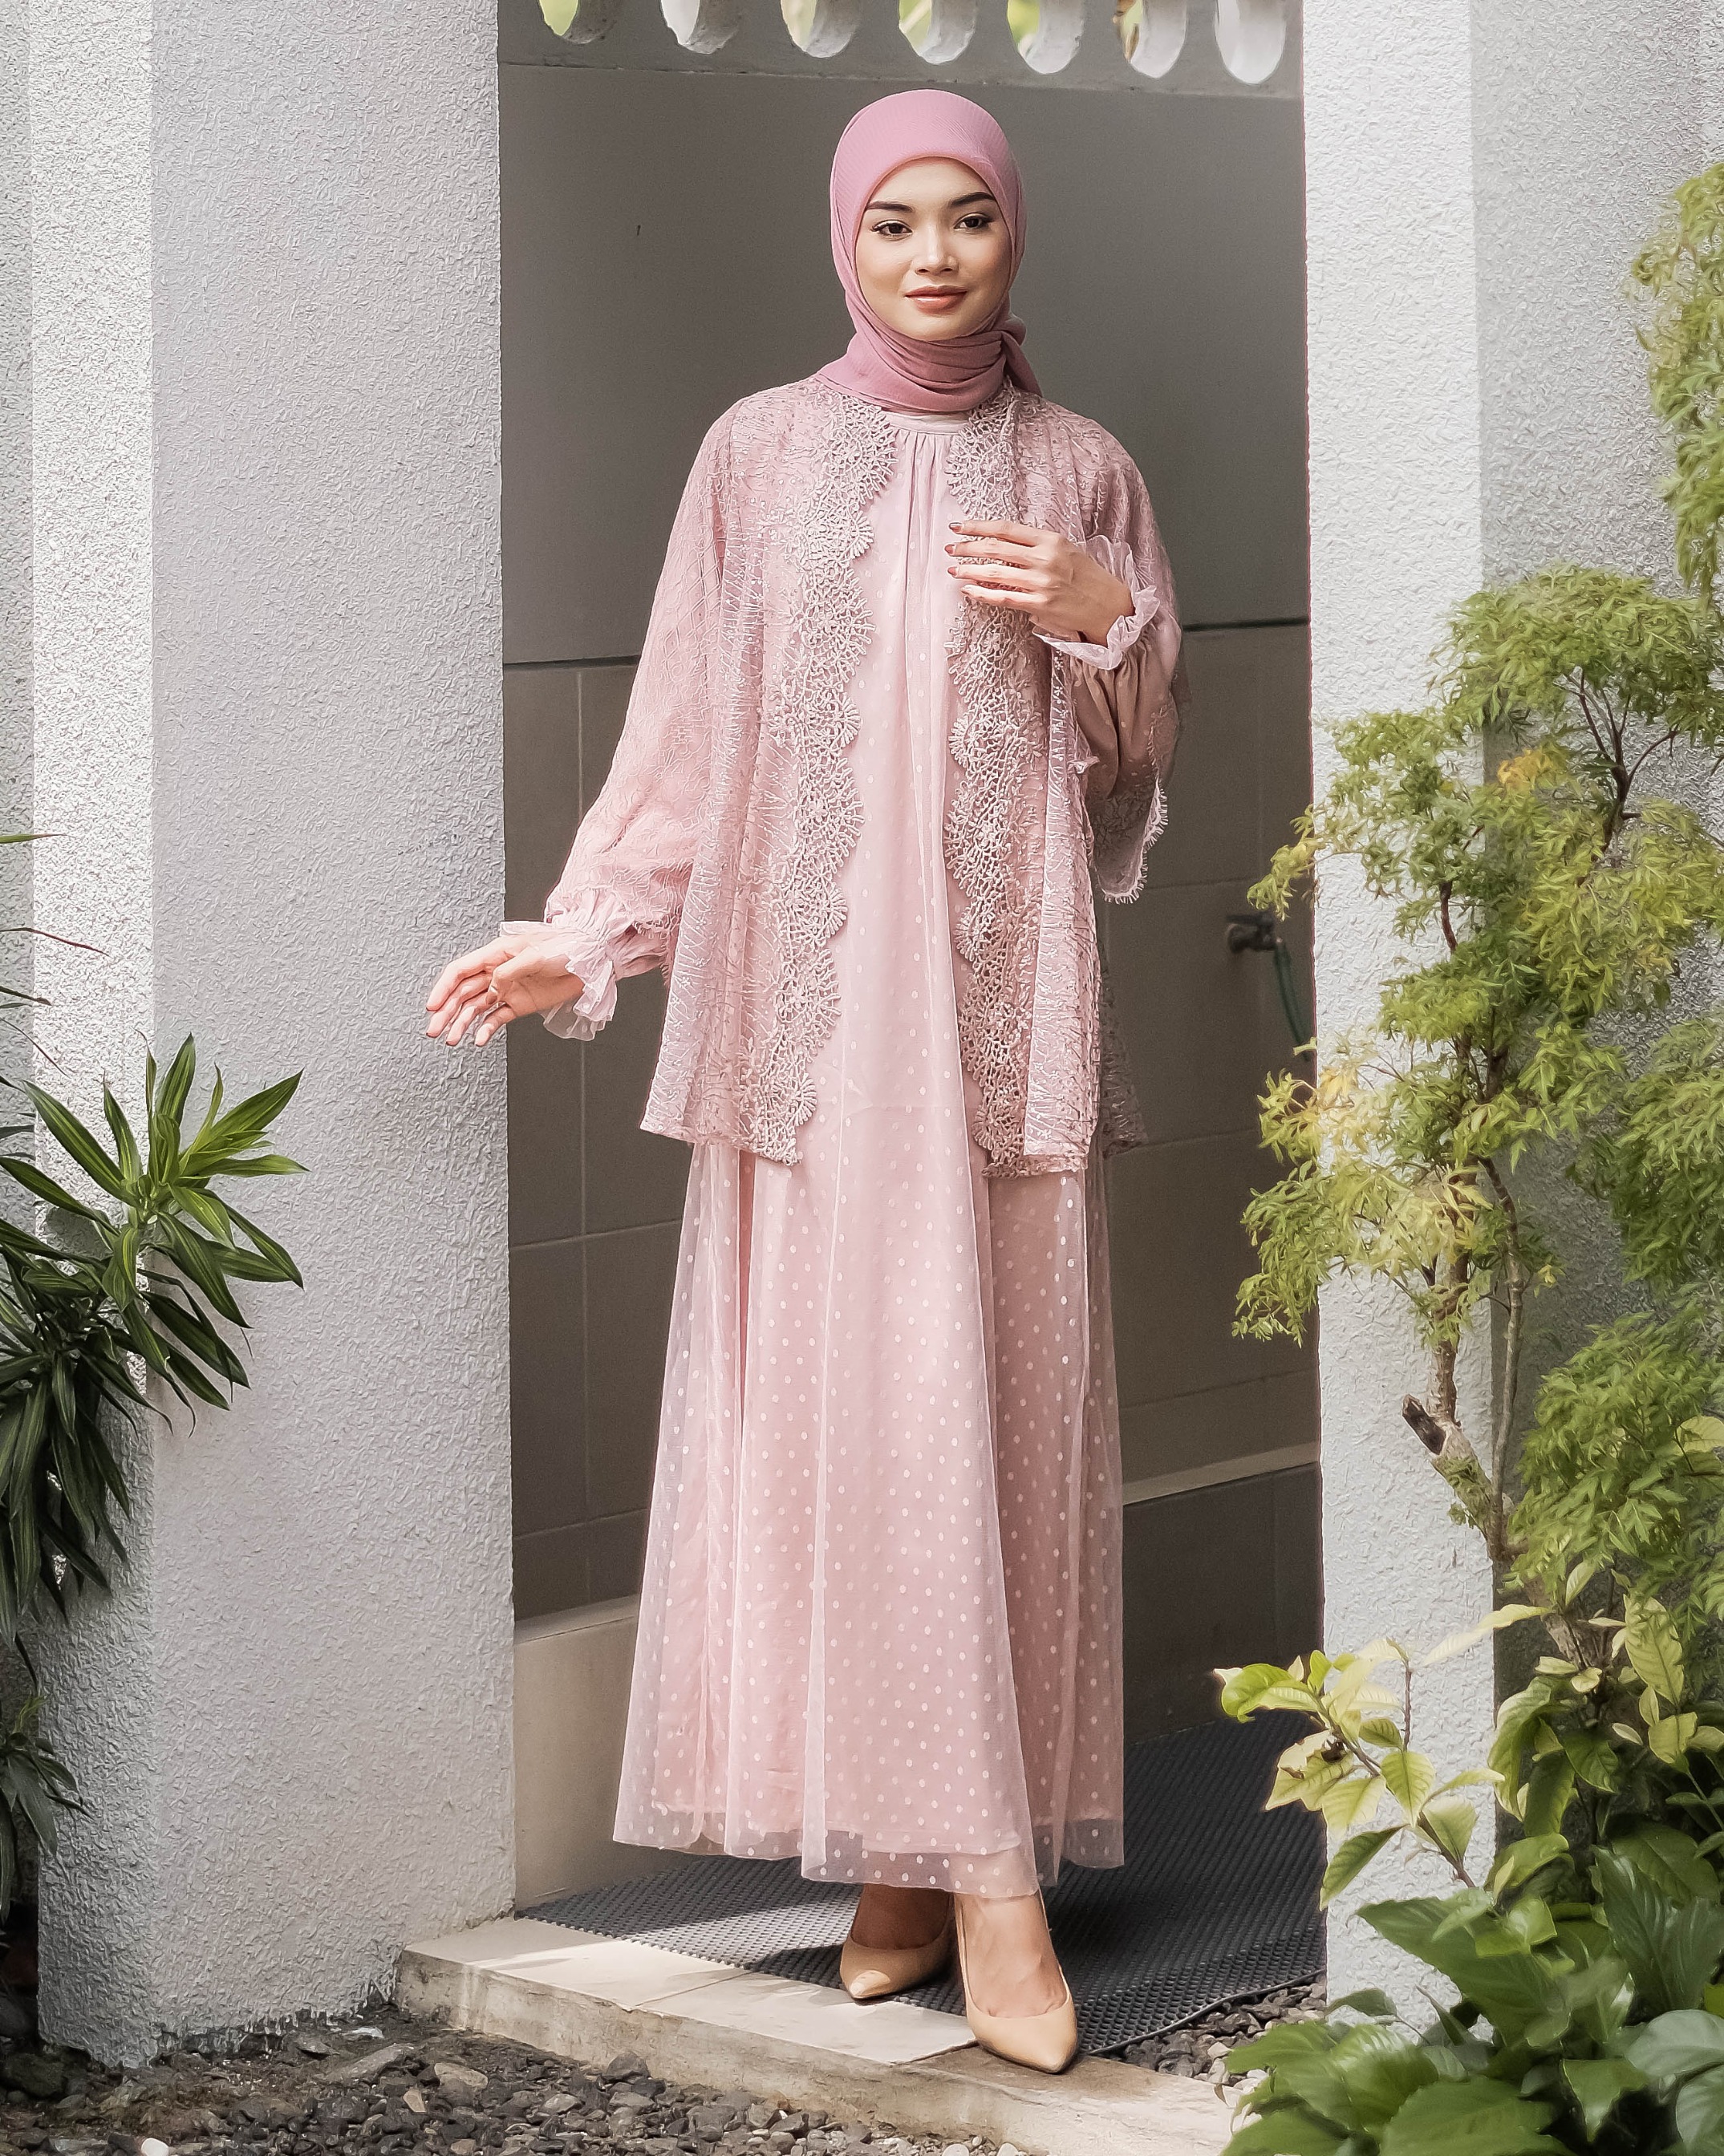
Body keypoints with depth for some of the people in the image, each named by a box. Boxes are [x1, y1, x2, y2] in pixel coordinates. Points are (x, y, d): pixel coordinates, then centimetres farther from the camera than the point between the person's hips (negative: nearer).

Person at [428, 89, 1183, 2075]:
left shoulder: (1078, 474, 11)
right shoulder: (761, 456, 7)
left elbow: (1141, 758, 14)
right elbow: (687, 734, 7)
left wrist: (1106, 618, -4)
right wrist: (581, 940, -1)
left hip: (1003, 990, 1)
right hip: (811, 993, -1)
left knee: (1002, 1403, -2)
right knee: (843, 1405, -7)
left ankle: (962, 1847, 3)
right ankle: (939, 1861, -3)